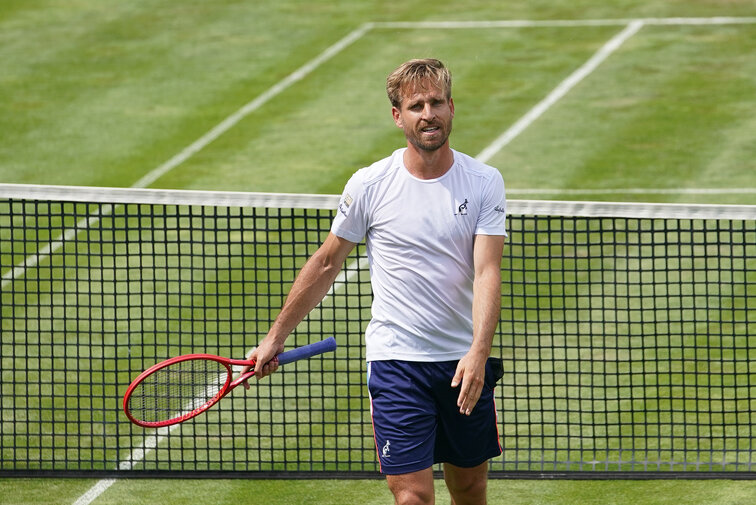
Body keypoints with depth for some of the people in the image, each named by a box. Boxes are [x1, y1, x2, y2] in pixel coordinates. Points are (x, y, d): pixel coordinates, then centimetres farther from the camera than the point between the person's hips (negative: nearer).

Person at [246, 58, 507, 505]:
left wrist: (478, 353, -27)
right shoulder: (369, 185, -4)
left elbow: (488, 272, -12)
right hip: (396, 360, -2)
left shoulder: (484, 182, -3)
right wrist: (275, 339, 12)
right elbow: (326, 264, 8)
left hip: (466, 362, 2)